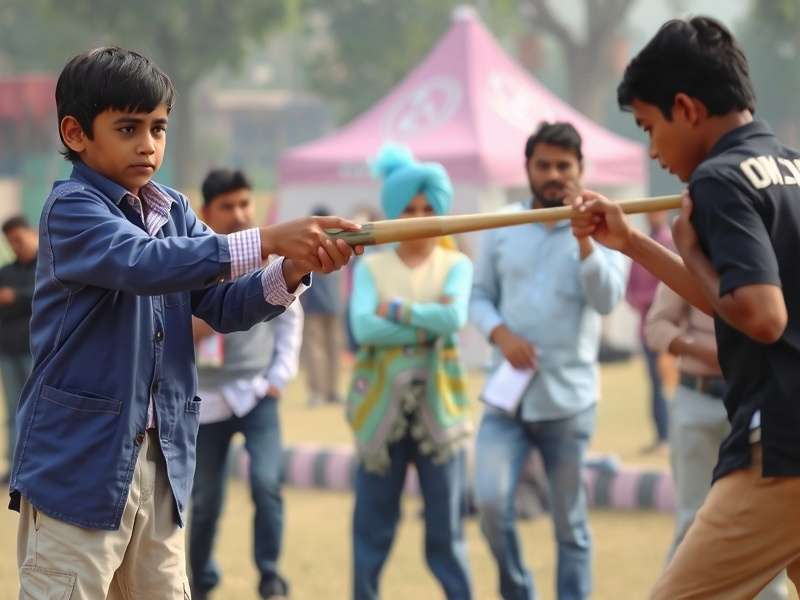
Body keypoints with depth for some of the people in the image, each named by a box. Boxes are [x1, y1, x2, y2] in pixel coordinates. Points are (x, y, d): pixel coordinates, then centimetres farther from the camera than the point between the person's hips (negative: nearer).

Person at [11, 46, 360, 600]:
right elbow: (144, 262, -29)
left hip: (162, 459, 7)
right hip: (78, 459, -7)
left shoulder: (173, 211, 10)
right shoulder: (72, 209, -12)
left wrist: (291, 273, -16)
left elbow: (223, 304, 5)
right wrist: (268, 241, -35)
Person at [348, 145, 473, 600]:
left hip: (438, 404, -1)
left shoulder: (455, 265, 4)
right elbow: (363, 327, -12)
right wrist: (427, 326, -14)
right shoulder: (372, 267, 5)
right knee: (373, 522, 5)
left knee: (446, 524, 0)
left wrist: (394, 310, -9)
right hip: (382, 403, 1)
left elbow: (454, 317, -16)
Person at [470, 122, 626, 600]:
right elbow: (480, 296, 11)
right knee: (491, 501, -13)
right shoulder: (502, 229, 8)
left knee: (571, 524, 3)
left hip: (568, 401, -2)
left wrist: (584, 240, -24)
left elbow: (607, 300, -14)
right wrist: (500, 332, -8)